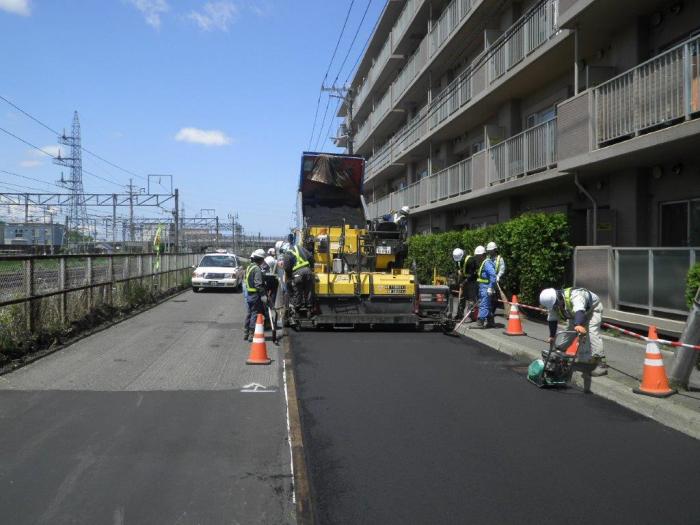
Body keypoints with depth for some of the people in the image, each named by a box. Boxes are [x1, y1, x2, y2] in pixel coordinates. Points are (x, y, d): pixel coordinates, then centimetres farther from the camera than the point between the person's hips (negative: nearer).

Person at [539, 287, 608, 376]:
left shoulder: (575, 296, -43)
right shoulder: (552, 303, -19)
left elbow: (579, 310, -61)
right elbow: (552, 320, -9)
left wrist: (578, 325, -77)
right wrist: (552, 336, -9)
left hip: (593, 308, -8)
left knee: (592, 332, -25)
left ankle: (601, 363, -31)